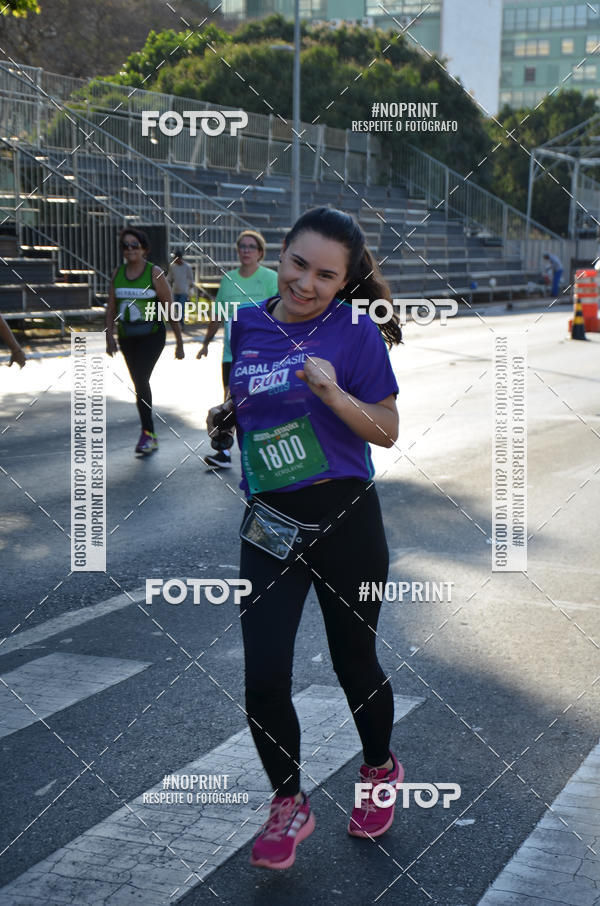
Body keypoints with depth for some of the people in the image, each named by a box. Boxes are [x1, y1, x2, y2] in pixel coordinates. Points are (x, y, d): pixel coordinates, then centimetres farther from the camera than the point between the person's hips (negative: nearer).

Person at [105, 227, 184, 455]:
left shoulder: (155, 273, -6)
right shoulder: (117, 273, 7)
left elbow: (170, 309, -4)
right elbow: (111, 308, 11)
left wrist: (179, 342, -3)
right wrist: (109, 336, -2)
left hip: (151, 336, -5)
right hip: (127, 338, 5)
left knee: (141, 380, -20)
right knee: (140, 384, 11)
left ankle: (147, 433, -12)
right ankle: (151, 435, 21)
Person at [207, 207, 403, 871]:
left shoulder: (354, 331, -8)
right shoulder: (245, 325, 4)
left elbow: (387, 433, -7)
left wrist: (334, 393, -23)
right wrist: (224, 416, 0)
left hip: (344, 517, -3)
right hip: (268, 521, 3)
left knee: (354, 663, 13)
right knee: (264, 678, -2)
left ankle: (380, 771, 42)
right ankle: (289, 805, 21)